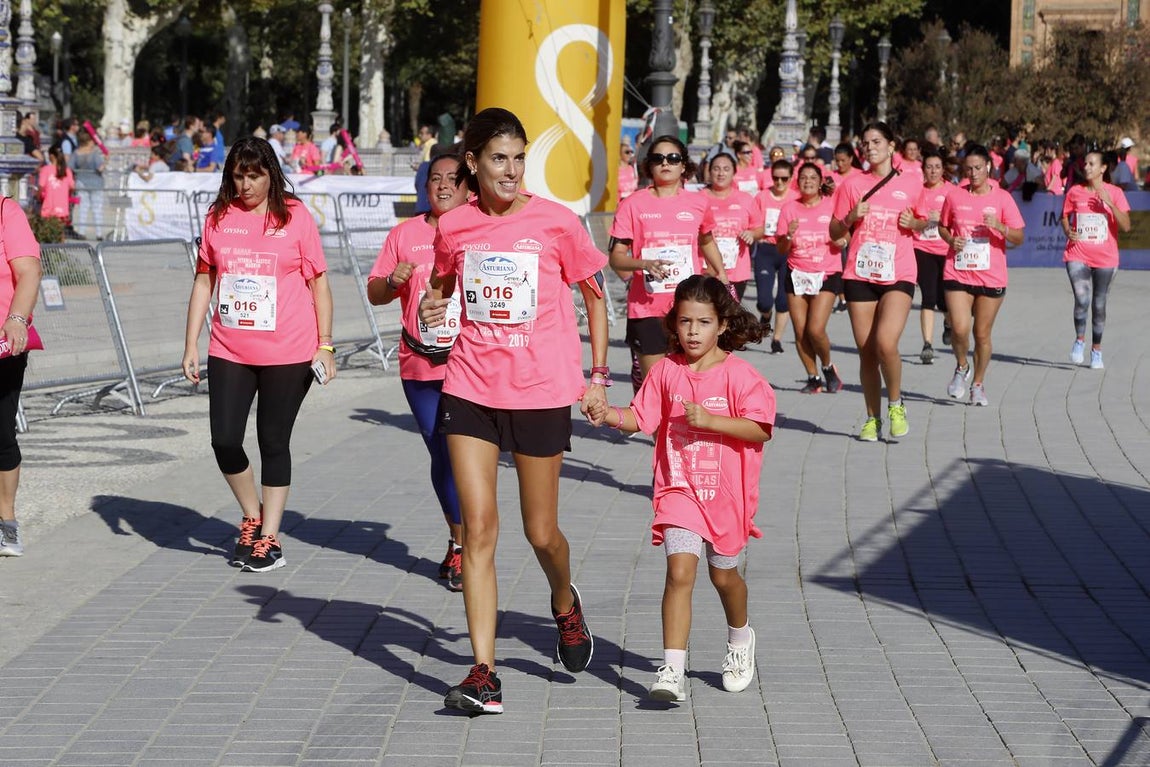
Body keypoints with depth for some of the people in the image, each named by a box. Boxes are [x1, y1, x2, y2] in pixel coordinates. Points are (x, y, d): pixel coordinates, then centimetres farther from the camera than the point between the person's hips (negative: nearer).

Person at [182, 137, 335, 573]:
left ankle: (269, 539, 12)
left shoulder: (295, 217, -1)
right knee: (224, 440, -3)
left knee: (274, 442, 3)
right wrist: (191, 345, 7)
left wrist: (325, 345, -4)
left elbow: (319, 283, 1)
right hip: (230, 351, 3)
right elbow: (203, 281, 12)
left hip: (288, 353, -3)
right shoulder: (219, 218, 6)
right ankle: (252, 517, 22)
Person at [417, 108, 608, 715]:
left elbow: (594, 296, 6)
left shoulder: (556, 222, -6)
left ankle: (566, 604, 42)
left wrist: (598, 377, 3)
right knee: (478, 527, -5)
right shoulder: (453, 226, 2)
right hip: (470, 386, 2)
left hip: (541, 391, -2)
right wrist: (431, 308, -3)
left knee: (541, 532, 7)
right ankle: (483, 674, -3)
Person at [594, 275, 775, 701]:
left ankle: (740, 638, 48)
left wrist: (710, 419, -24)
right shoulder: (666, 370, 1)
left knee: (723, 574, 16)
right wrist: (609, 415, -16)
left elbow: (759, 428, -15)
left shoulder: (738, 374, -8)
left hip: (726, 494, -1)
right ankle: (673, 670, -18)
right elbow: (641, 418, 3)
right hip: (679, 490, 1)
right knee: (680, 572, -15)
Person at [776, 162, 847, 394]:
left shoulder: (832, 206, 1)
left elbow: (844, 234, 13)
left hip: (827, 274, -2)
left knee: (816, 329, -13)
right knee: (800, 332, 0)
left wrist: (842, 241, -10)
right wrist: (788, 235, -16)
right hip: (797, 275, 3)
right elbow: (781, 248, 5)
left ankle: (828, 368, 13)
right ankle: (813, 377, 14)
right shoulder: (790, 208, 4)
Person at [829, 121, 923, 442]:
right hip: (860, 276, 2)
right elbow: (834, 233, 10)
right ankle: (872, 418, 19)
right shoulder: (852, 184, 7)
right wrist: (851, 217, -9)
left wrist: (912, 223, 0)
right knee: (866, 352, 5)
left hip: (898, 276, -2)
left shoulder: (911, 185, 6)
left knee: (886, 343, -21)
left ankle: (896, 403, 3)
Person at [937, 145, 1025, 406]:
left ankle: (978, 384, 24)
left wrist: (999, 226, -21)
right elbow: (942, 226, 18)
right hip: (958, 274, 0)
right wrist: (951, 240, -4)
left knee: (982, 334, 6)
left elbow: (1019, 238, -2)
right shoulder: (955, 196, 4)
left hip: (991, 277, 0)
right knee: (959, 329, -14)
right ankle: (961, 368, 15)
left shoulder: (1002, 198, -1)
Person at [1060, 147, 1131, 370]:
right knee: (1082, 300, -19)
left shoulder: (1115, 193, -2)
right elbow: (1065, 217, 17)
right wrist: (1068, 231, -5)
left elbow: (1126, 226, -8)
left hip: (1105, 259, 0)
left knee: (1099, 306, 8)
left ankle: (1096, 349, 24)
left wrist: (1109, 203, -19)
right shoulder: (1074, 192, 3)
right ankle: (1080, 339, 5)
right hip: (1078, 256, 0)